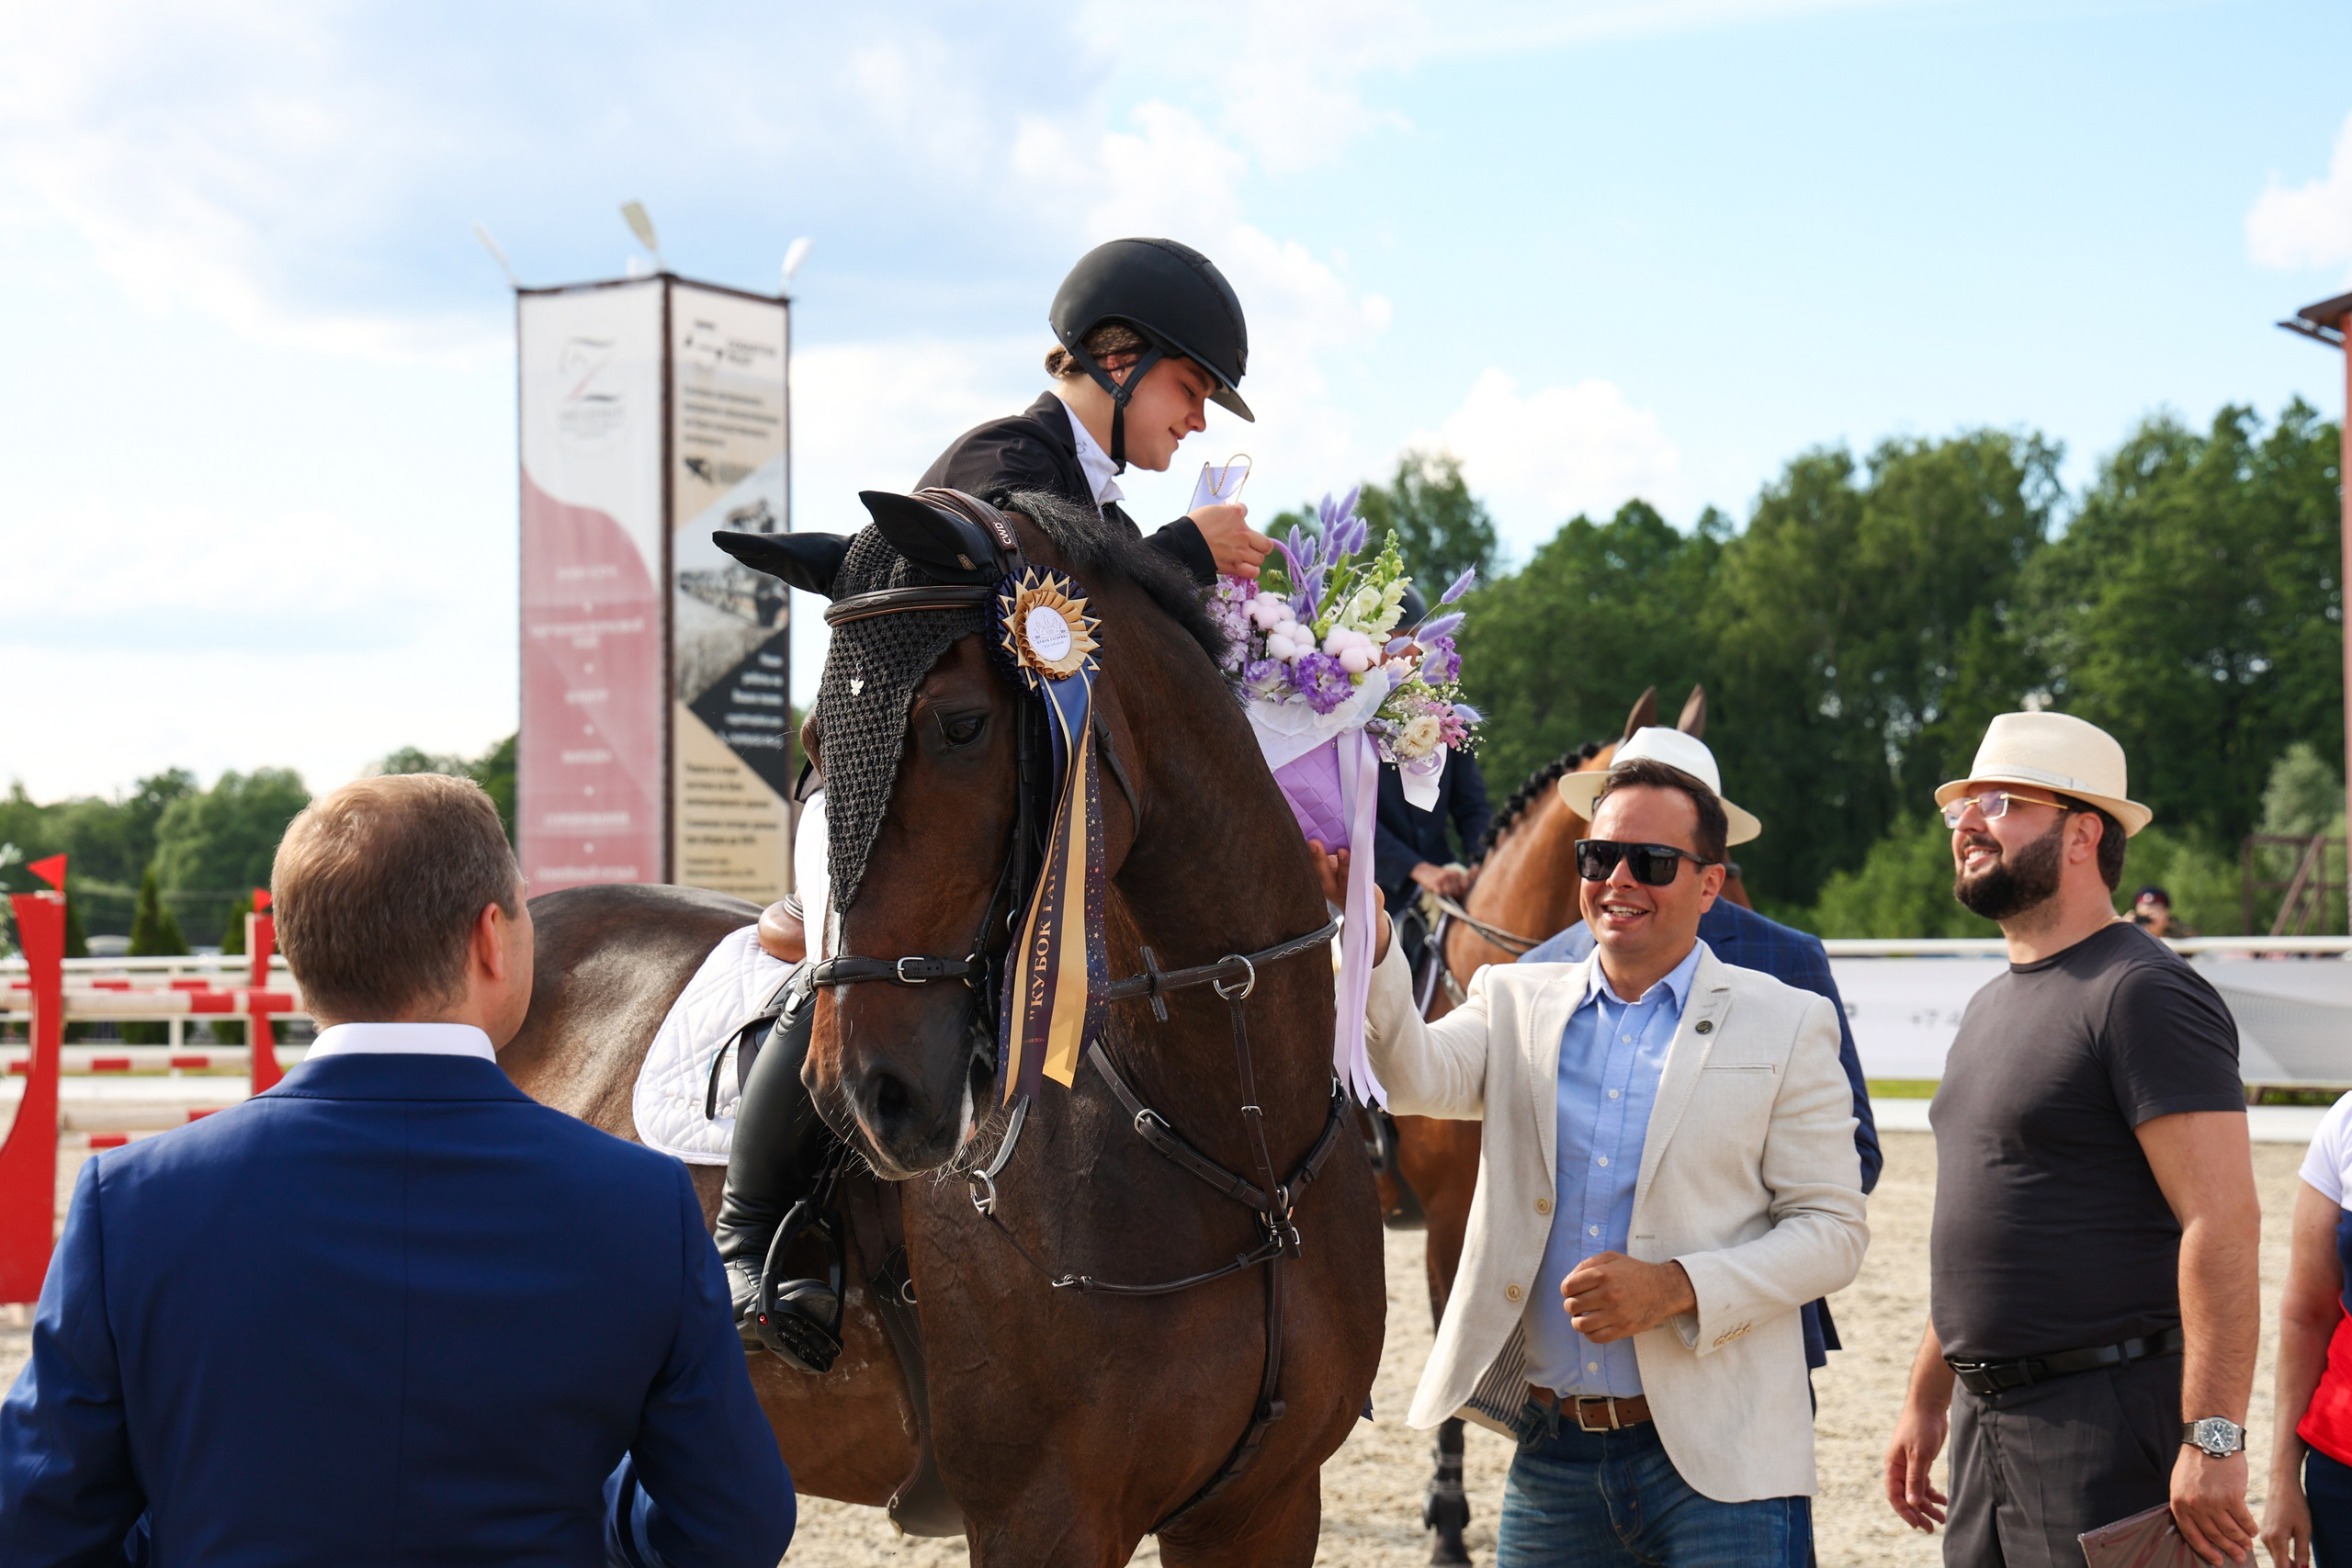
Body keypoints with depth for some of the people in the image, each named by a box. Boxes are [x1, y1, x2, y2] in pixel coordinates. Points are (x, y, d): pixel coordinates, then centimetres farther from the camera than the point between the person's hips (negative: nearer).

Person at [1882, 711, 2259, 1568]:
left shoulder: (2143, 992, -12)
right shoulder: (1991, 1006, 17)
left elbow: (2223, 1221, -20)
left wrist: (2213, 1441, -25)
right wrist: (1925, 1400, 22)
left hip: (2108, 1422, -9)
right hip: (1985, 1417, 9)